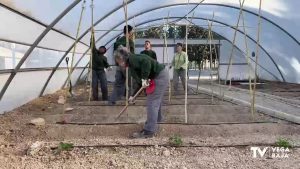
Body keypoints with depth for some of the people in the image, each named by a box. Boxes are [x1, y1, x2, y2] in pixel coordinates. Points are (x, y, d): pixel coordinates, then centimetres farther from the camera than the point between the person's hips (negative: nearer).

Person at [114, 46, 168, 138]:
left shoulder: (132, 59, -13)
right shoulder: (132, 65, 15)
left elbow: (146, 62, -32)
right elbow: (140, 81, 18)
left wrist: (144, 79, -29)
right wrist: (133, 96, 18)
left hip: (160, 76, -10)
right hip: (160, 76, 10)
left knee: (152, 103, -8)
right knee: (156, 102, 23)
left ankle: (149, 131, -3)